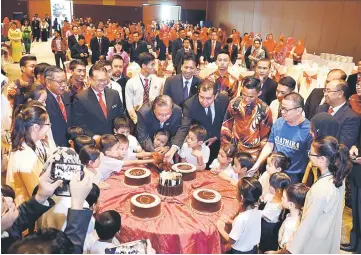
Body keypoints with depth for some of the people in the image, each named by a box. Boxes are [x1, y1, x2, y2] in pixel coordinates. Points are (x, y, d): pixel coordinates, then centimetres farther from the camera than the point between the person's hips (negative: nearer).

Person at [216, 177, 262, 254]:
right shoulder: (256, 211, -15)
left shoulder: (242, 218, -36)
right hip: (253, 249, 6)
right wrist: (231, 221, 2)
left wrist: (221, 229, -9)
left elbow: (231, 240, -23)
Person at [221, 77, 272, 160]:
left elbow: (266, 136, 1)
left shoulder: (264, 110, -9)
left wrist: (260, 155, 0)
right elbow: (226, 127, 3)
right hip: (232, 149, 2)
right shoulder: (234, 103, -6)